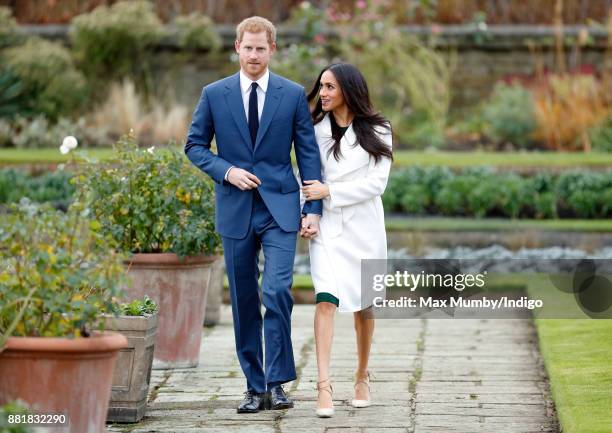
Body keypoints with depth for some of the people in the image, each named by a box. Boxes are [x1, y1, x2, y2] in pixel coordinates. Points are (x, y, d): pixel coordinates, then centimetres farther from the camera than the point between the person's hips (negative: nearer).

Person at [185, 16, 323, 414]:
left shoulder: (294, 94, 2)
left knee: (278, 291, -16)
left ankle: (277, 382, -8)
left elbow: (308, 153, 3)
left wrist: (314, 209, -4)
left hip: (280, 207, -2)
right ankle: (255, 387, 14)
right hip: (236, 211, 2)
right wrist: (226, 171, -9)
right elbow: (195, 145, 9)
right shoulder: (214, 94, 4)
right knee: (244, 302, 6)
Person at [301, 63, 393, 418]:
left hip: (363, 226, -1)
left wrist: (329, 191, -13)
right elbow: (307, 179, 9)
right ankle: (324, 386, -22)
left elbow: (376, 183, -9)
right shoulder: (317, 131, 7)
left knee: (363, 305, 10)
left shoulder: (376, 132, -1)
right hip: (326, 227, 1)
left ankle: (362, 376, 30)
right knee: (326, 299, -16)